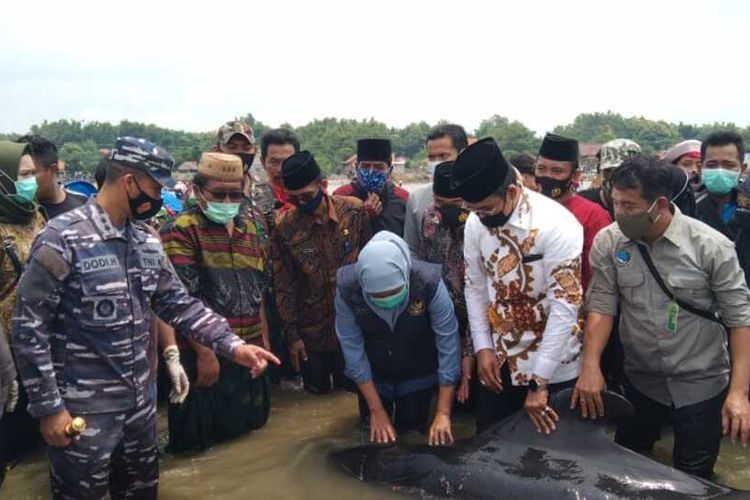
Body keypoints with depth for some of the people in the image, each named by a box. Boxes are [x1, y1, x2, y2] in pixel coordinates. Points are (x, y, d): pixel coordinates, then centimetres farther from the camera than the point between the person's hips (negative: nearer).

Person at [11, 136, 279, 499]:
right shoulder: (62, 238, -17)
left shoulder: (147, 241, 5)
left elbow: (178, 304, 8)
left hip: (140, 398, 7)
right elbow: (28, 328, -15)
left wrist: (232, 345, -4)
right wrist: (49, 406, -14)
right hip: (83, 406, -6)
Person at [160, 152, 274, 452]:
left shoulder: (252, 226, 10)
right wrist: (204, 353, -19)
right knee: (201, 442, 6)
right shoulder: (181, 231, -10)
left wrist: (263, 336, 14)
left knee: (250, 427, 19)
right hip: (205, 354, -6)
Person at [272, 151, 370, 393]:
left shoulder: (355, 210, -10)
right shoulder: (284, 227, -11)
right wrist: (292, 333, -3)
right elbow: (284, 286, -4)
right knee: (317, 394, 15)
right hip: (312, 332, 0)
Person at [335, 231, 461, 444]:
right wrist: (376, 410, -18)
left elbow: (448, 343, -27)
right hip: (373, 376, 1)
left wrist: (443, 413, -27)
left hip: (417, 375, -1)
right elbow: (352, 347, -21)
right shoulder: (347, 287, -29)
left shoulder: (429, 283, -33)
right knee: (375, 439, 17)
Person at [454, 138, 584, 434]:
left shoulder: (556, 225, -22)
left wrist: (540, 381, -23)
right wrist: (483, 348, -2)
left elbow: (565, 306, -23)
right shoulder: (475, 223, -5)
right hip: (499, 359, 5)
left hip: (551, 367, -5)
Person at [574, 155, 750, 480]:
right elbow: (601, 306, -8)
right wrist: (590, 366, -21)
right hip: (639, 381, 3)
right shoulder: (608, 243, -9)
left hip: (701, 386, -2)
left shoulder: (711, 245, -16)